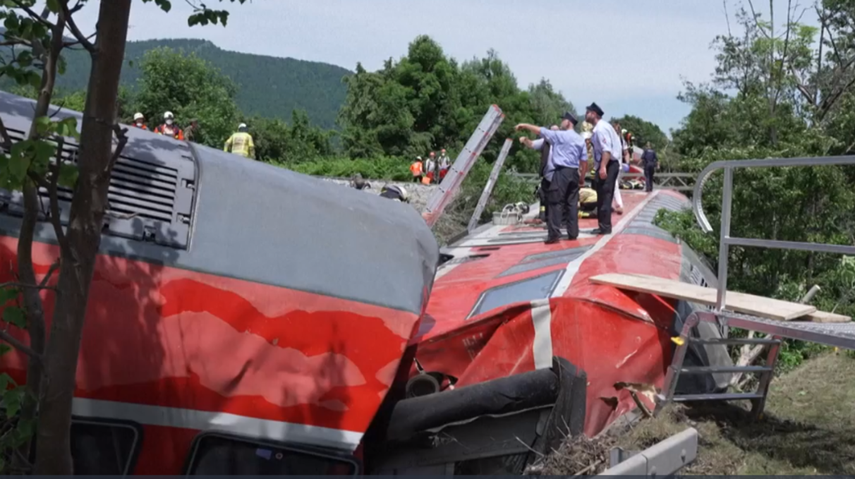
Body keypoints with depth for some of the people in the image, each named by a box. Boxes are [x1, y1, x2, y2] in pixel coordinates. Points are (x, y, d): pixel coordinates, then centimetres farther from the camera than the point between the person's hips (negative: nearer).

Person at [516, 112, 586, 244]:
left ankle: (554, 234, -14)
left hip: (562, 172, -6)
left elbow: (540, 130, -2)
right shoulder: (580, 139, 14)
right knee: (572, 203, 9)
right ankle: (573, 233, 8)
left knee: (556, 202, -7)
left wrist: (524, 125, 10)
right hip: (574, 173, 6)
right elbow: (584, 160, 12)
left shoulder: (560, 135, -4)